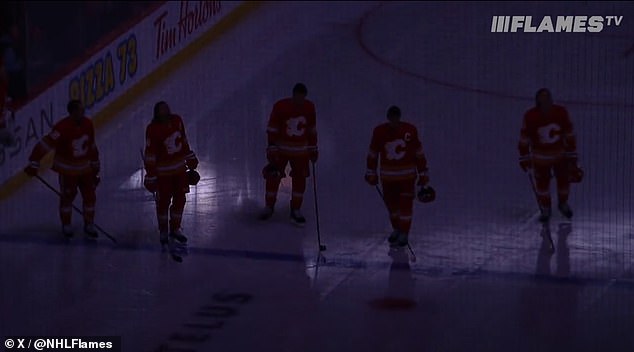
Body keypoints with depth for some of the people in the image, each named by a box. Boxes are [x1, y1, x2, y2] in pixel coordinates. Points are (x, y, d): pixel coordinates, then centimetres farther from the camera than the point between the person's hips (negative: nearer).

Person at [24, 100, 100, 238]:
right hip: (67, 168, -5)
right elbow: (45, 145, -27)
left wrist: (95, 164, 15)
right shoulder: (63, 128, -27)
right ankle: (66, 225, 25)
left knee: (90, 195, 6)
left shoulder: (88, 124, -7)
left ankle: (89, 224, 23)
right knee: (67, 196, 6)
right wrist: (34, 163, -28)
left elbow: (91, 146, 8)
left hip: (85, 167, 5)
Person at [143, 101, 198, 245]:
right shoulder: (153, 129, -21)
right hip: (163, 171, -6)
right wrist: (150, 175, -17)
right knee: (163, 201, 6)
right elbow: (150, 154, -18)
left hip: (179, 168, 6)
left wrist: (190, 158, 19)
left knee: (180, 199, 13)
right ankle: (163, 231, 24)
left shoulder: (177, 120, -3)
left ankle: (175, 228, 30)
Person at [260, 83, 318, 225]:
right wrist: (272, 148, -14)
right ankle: (269, 207, 17)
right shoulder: (280, 107, -16)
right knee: (273, 177, -1)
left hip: (300, 151, 3)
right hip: (281, 148, -3)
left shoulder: (309, 107, -4)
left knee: (300, 179, 2)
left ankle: (296, 210, 14)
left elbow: (312, 130, 7)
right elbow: (272, 129, -12)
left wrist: (313, 149, 10)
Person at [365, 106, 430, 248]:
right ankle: (397, 229, 34)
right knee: (391, 203, 12)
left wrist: (423, 175, 1)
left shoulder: (410, 130, -9)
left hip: (407, 175, -2)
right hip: (387, 176, 2)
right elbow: (373, 153, 6)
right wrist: (371, 173, 10)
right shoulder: (379, 132, -5)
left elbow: (419, 153, -1)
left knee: (405, 204, -3)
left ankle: (404, 234, 8)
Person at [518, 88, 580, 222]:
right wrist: (524, 158, -2)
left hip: (560, 154, 1)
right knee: (542, 182, 7)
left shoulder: (561, 113, -18)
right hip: (540, 155, -1)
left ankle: (563, 204, 41)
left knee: (564, 179, 11)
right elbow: (524, 139, -8)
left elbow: (569, 135, -6)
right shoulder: (530, 117, -21)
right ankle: (545, 209, 33)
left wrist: (572, 156, -2)